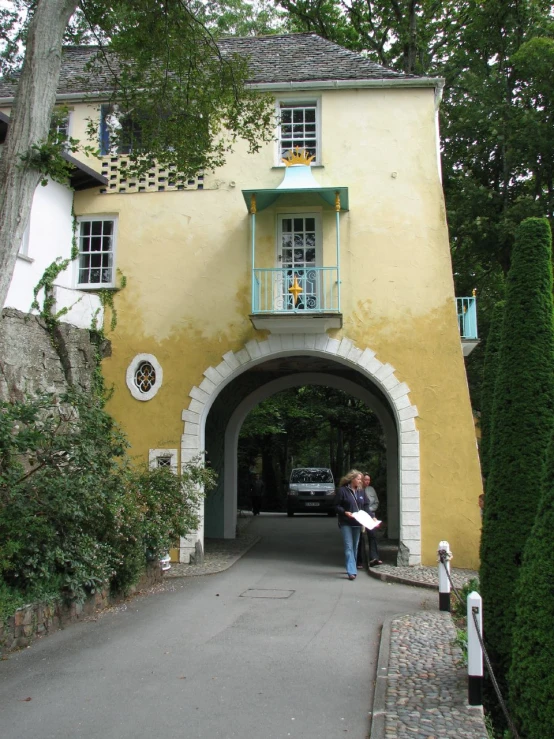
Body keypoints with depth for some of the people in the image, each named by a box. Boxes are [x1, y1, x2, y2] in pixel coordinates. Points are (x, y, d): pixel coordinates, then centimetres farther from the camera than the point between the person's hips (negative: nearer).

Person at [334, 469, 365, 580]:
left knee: (355, 547, 11)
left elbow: (365, 506, 15)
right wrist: (345, 512, -20)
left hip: (357, 523, 5)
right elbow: (336, 506, -5)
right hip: (346, 523, -5)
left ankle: (351, 567, 25)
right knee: (348, 547, -9)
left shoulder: (361, 491, 11)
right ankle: (351, 572, -12)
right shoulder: (342, 490, -6)